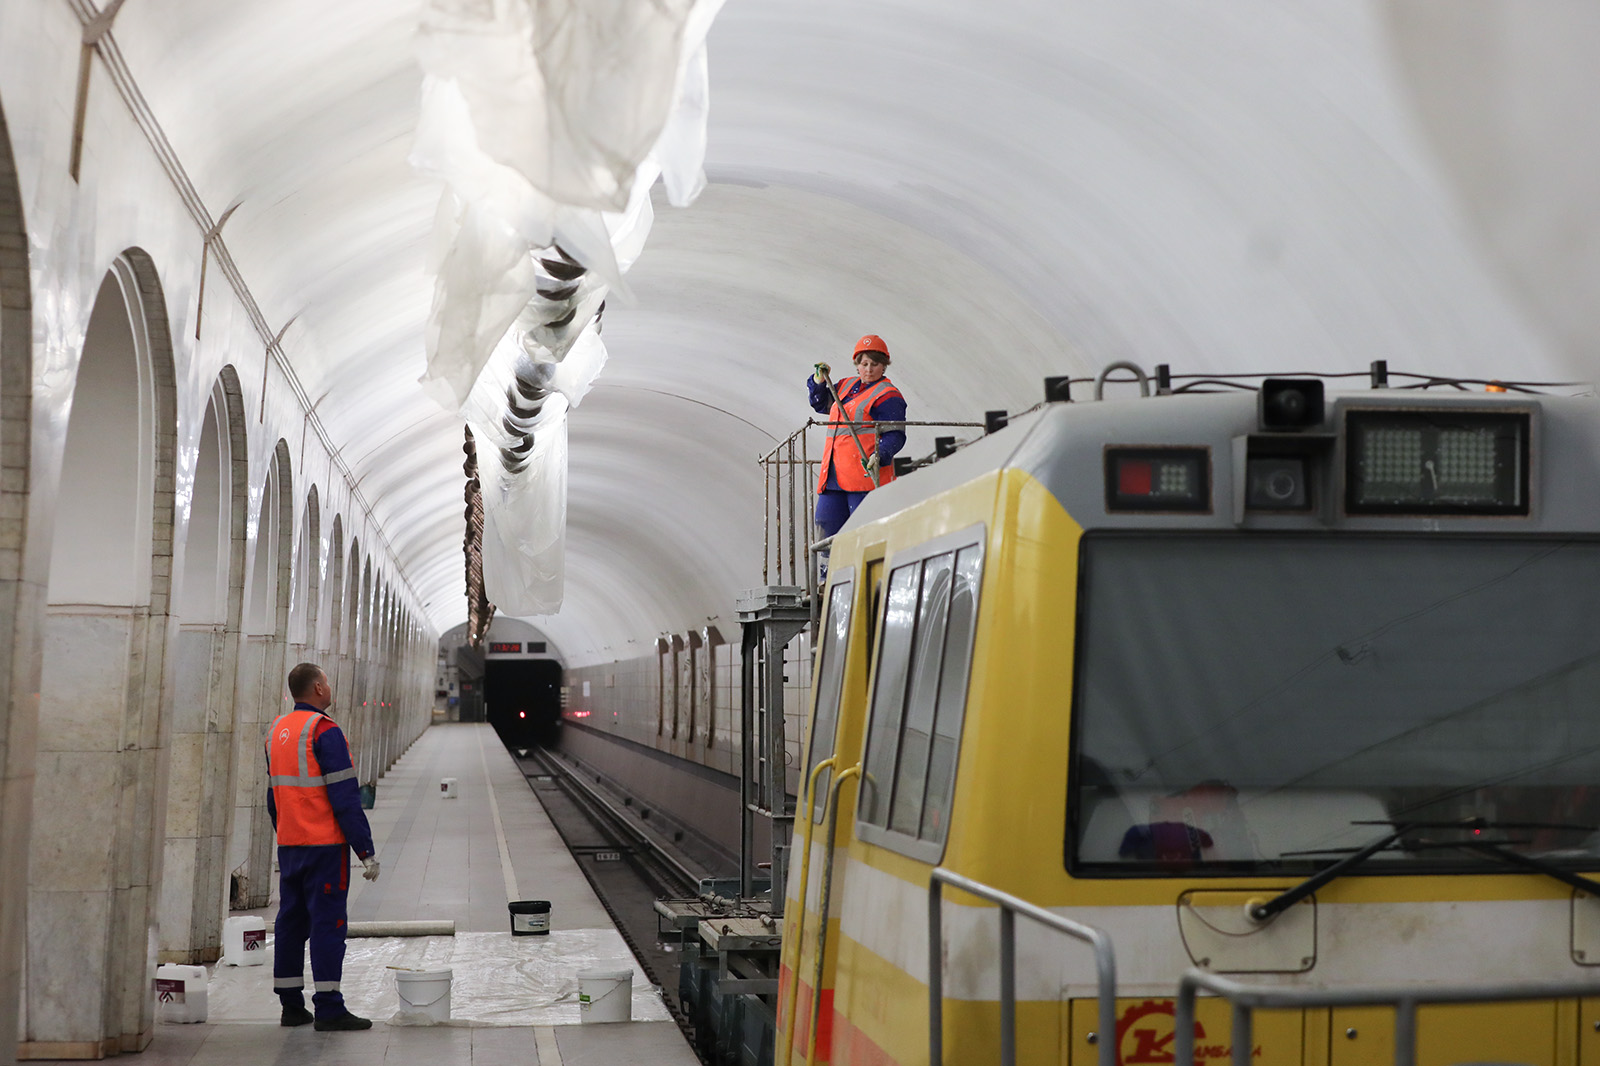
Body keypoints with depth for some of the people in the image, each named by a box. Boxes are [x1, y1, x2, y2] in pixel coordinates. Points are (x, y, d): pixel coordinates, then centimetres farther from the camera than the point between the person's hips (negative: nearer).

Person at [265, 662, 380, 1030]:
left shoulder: (277, 730, 12)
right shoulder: (324, 731, -14)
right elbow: (345, 797, -17)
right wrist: (366, 851, -14)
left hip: (289, 845, 8)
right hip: (326, 845, -8)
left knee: (291, 921, 11)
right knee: (327, 922, -6)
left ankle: (291, 1006, 15)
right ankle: (328, 1010, -5)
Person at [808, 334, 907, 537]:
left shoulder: (888, 396, -4)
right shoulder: (847, 387, 20)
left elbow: (895, 436, -11)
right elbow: (821, 404, 36)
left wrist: (879, 456, -29)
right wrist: (819, 382, 17)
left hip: (866, 473, -7)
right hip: (834, 474, 8)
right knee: (827, 522, 3)